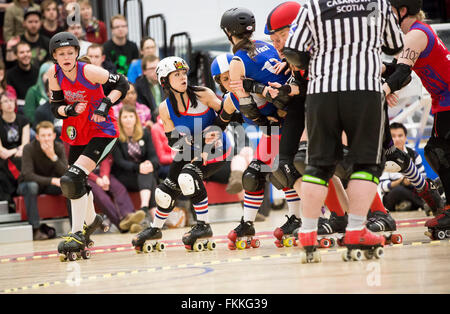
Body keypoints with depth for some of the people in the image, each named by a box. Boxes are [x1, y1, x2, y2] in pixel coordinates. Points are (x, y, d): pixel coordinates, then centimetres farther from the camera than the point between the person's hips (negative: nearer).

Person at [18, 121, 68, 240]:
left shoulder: (59, 148, -10)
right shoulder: (29, 149, -20)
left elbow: (66, 174, -19)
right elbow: (27, 175, -31)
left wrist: (53, 157, -35)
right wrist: (52, 180, -41)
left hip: (50, 185, 3)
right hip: (27, 184, -3)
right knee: (31, 186, -38)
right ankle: (35, 229, -36)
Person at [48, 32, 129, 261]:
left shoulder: (89, 71, -20)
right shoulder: (54, 75, -4)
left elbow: (122, 84, -13)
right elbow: (55, 107, 2)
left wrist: (106, 104, -26)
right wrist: (70, 109, -19)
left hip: (102, 132, -7)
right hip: (78, 133, 7)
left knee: (73, 179, -21)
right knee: (76, 182, 16)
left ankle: (78, 234, -15)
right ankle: (91, 220, 46)